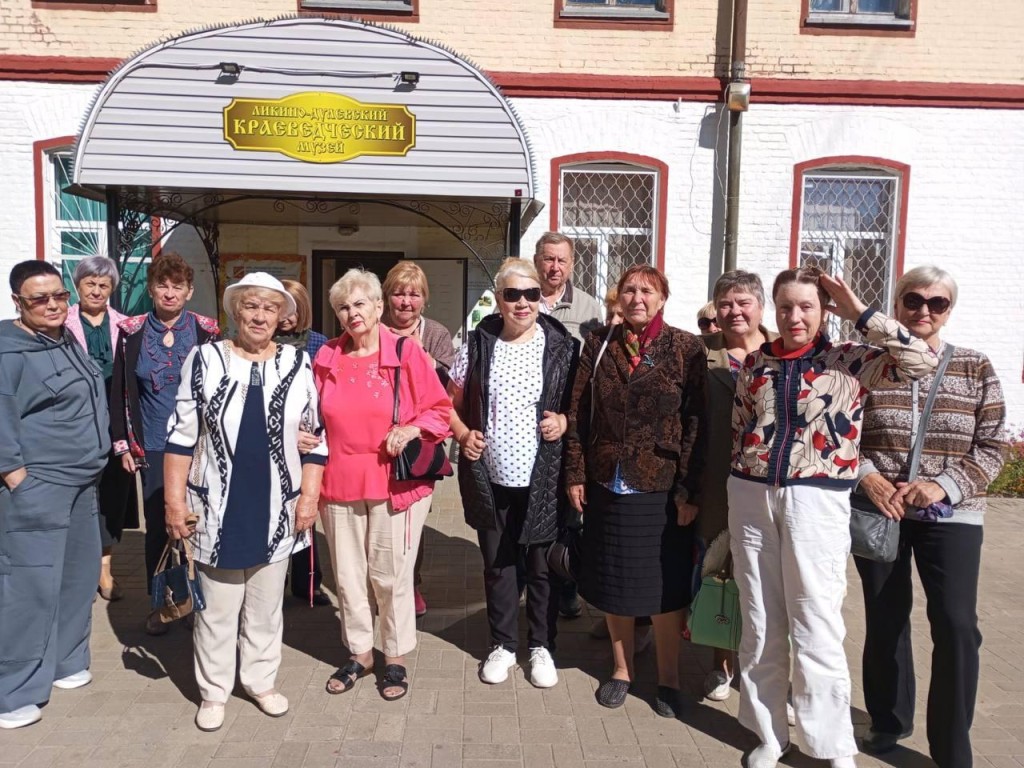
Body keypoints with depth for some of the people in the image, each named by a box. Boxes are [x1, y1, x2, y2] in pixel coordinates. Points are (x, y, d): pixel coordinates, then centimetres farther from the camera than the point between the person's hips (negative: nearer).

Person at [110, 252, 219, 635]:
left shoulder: (206, 332, -1)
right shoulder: (132, 333, 3)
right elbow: (119, 391, 7)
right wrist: (122, 443, 2)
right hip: (152, 448, 1)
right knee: (157, 526, 7)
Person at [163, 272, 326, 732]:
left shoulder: (299, 364, 0)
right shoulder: (205, 359, -3)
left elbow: (315, 436, 3)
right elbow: (182, 434, -2)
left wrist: (309, 495, -2)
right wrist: (174, 498, -5)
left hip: (277, 511, 1)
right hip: (219, 509, -1)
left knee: (266, 604, 16)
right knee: (217, 606, 11)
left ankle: (261, 681, 33)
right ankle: (213, 691, 29)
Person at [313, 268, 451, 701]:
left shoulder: (407, 354, -5)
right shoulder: (327, 358, 7)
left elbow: (441, 410, -2)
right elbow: (315, 418, 17)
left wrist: (412, 429, -18)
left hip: (396, 482, -3)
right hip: (339, 483, 4)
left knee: (390, 574, 5)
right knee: (348, 574, 12)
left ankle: (396, 657, 24)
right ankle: (359, 652, 32)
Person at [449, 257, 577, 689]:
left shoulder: (562, 347, -4)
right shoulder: (477, 345, -1)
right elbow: (452, 403, 8)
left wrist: (565, 420, -13)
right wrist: (462, 434, -9)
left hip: (542, 480, -1)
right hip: (490, 478, 2)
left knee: (541, 566, 12)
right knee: (497, 565, 15)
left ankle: (542, 646, 31)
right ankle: (502, 644, 33)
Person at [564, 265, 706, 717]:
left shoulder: (685, 349, -4)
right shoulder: (598, 344, 4)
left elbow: (696, 423, -7)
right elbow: (578, 413, 4)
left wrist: (689, 489, -10)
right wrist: (575, 474, 0)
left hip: (662, 489, -2)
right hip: (606, 486, 3)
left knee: (664, 584, 10)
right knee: (613, 581, 14)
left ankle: (668, 678, 29)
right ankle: (621, 669, 34)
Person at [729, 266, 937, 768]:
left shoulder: (848, 361, -1)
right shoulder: (756, 362, 7)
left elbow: (922, 360, -14)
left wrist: (860, 313, -9)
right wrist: (735, 499, 12)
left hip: (816, 502, -3)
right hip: (751, 497, 4)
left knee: (815, 629, 2)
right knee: (760, 626, 12)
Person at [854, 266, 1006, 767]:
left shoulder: (975, 368, 3)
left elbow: (991, 446, 1)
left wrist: (945, 485, -14)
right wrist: (865, 476, -14)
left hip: (951, 516, 0)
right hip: (877, 512, 0)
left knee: (956, 626, -8)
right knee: (885, 621, 11)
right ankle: (889, 720, 33)